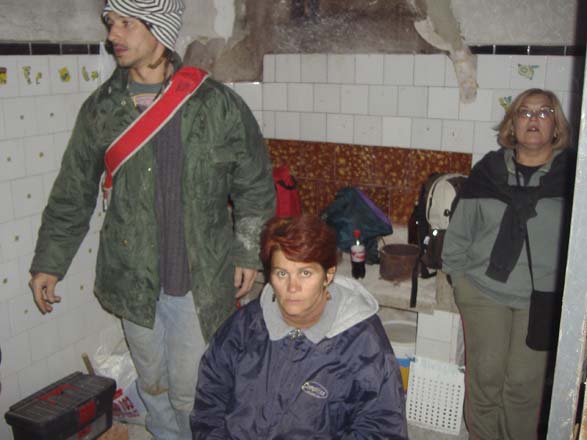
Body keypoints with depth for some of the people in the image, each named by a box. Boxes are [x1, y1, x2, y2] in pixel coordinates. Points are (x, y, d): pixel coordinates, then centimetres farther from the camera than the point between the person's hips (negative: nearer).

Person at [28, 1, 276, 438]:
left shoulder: (217, 104, -7)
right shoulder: (101, 109, 1)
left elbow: (254, 185, 1)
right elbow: (72, 193, 8)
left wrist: (248, 254, 1)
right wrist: (49, 263, 9)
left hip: (200, 278, -3)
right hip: (132, 278, 3)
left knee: (190, 390, 6)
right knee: (152, 385, 17)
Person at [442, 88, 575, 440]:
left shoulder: (571, 173, -1)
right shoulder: (489, 170, 4)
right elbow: (460, 229, 9)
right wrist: (458, 274, 7)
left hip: (541, 298, -1)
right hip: (483, 291, 2)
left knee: (524, 381, 1)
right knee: (485, 373, 6)